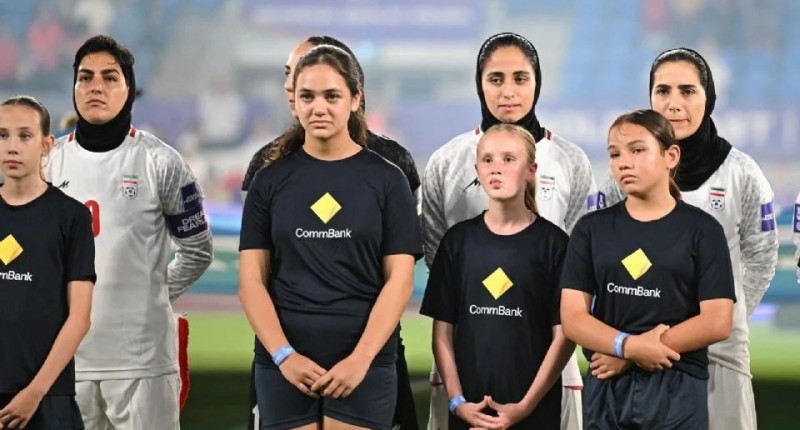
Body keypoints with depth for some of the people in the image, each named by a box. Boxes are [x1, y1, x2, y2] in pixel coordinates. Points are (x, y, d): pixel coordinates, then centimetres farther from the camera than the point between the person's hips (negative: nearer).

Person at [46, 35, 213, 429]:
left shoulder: (160, 163, -1)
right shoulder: (49, 161, 7)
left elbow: (197, 251, 8)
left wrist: (152, 297, 5)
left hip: (141, 355, -3)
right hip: (65, 353, 3)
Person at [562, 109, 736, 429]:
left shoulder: (701, 229, -1)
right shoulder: (591, 229, 7)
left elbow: (717, 322, -8)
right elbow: (573, 318, -1)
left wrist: (628, 356, -11)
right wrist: (631, 345, -18)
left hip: (676, 389, -2)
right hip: (605, 388, 2)